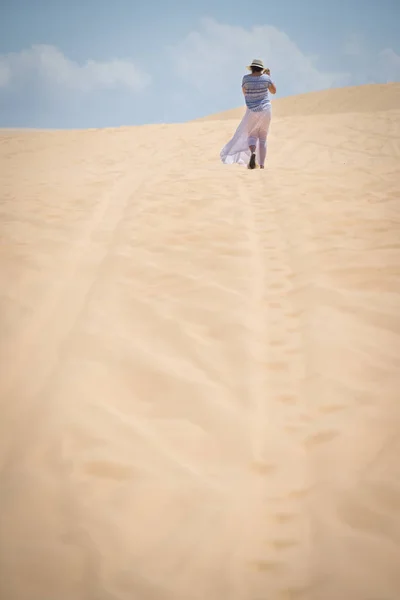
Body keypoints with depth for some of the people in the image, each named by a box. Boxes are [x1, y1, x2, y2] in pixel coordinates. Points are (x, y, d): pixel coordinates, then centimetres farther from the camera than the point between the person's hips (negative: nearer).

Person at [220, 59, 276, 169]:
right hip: (265, 110, 1)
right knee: (262, 138, 10)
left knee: (251, 136, 8)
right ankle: (262, 165, 1)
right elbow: (274, 91, 9)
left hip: (252, 111, -1)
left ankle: (252, 153, -26)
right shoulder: (265, 77, -5)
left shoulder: (246, 78, -6)